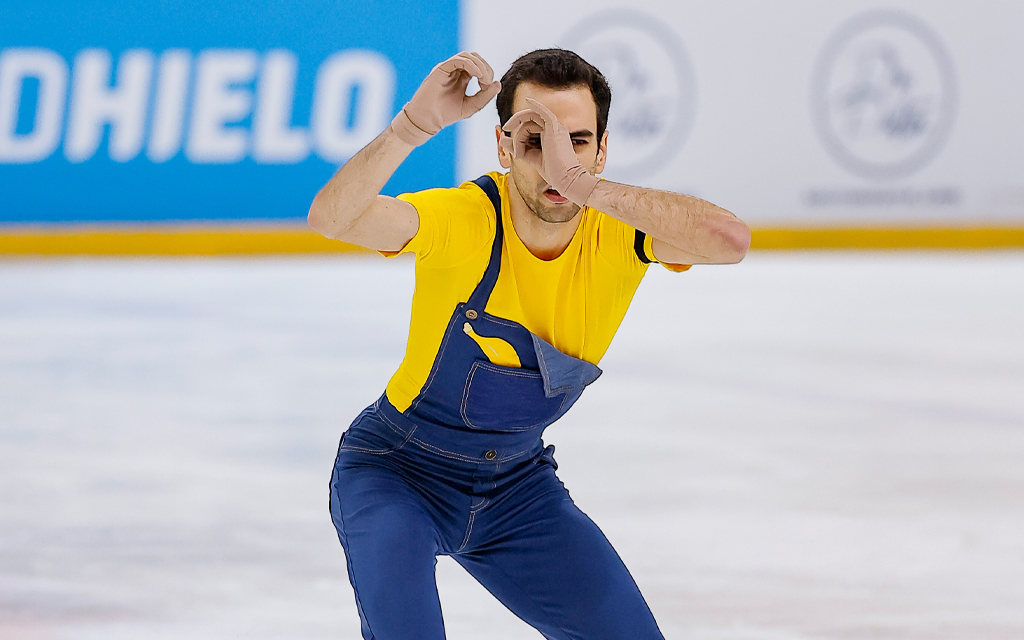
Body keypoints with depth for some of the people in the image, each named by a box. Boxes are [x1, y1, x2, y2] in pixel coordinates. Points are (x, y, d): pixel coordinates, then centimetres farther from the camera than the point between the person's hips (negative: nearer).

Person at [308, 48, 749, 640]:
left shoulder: (620, 231, -18)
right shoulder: (464, 218, -26)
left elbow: (729, 239, -39)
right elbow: (332, 218, -43)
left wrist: (581, 184, -49)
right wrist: (414, 125, -59)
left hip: (516, 485, 4)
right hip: (397, 472, -4)